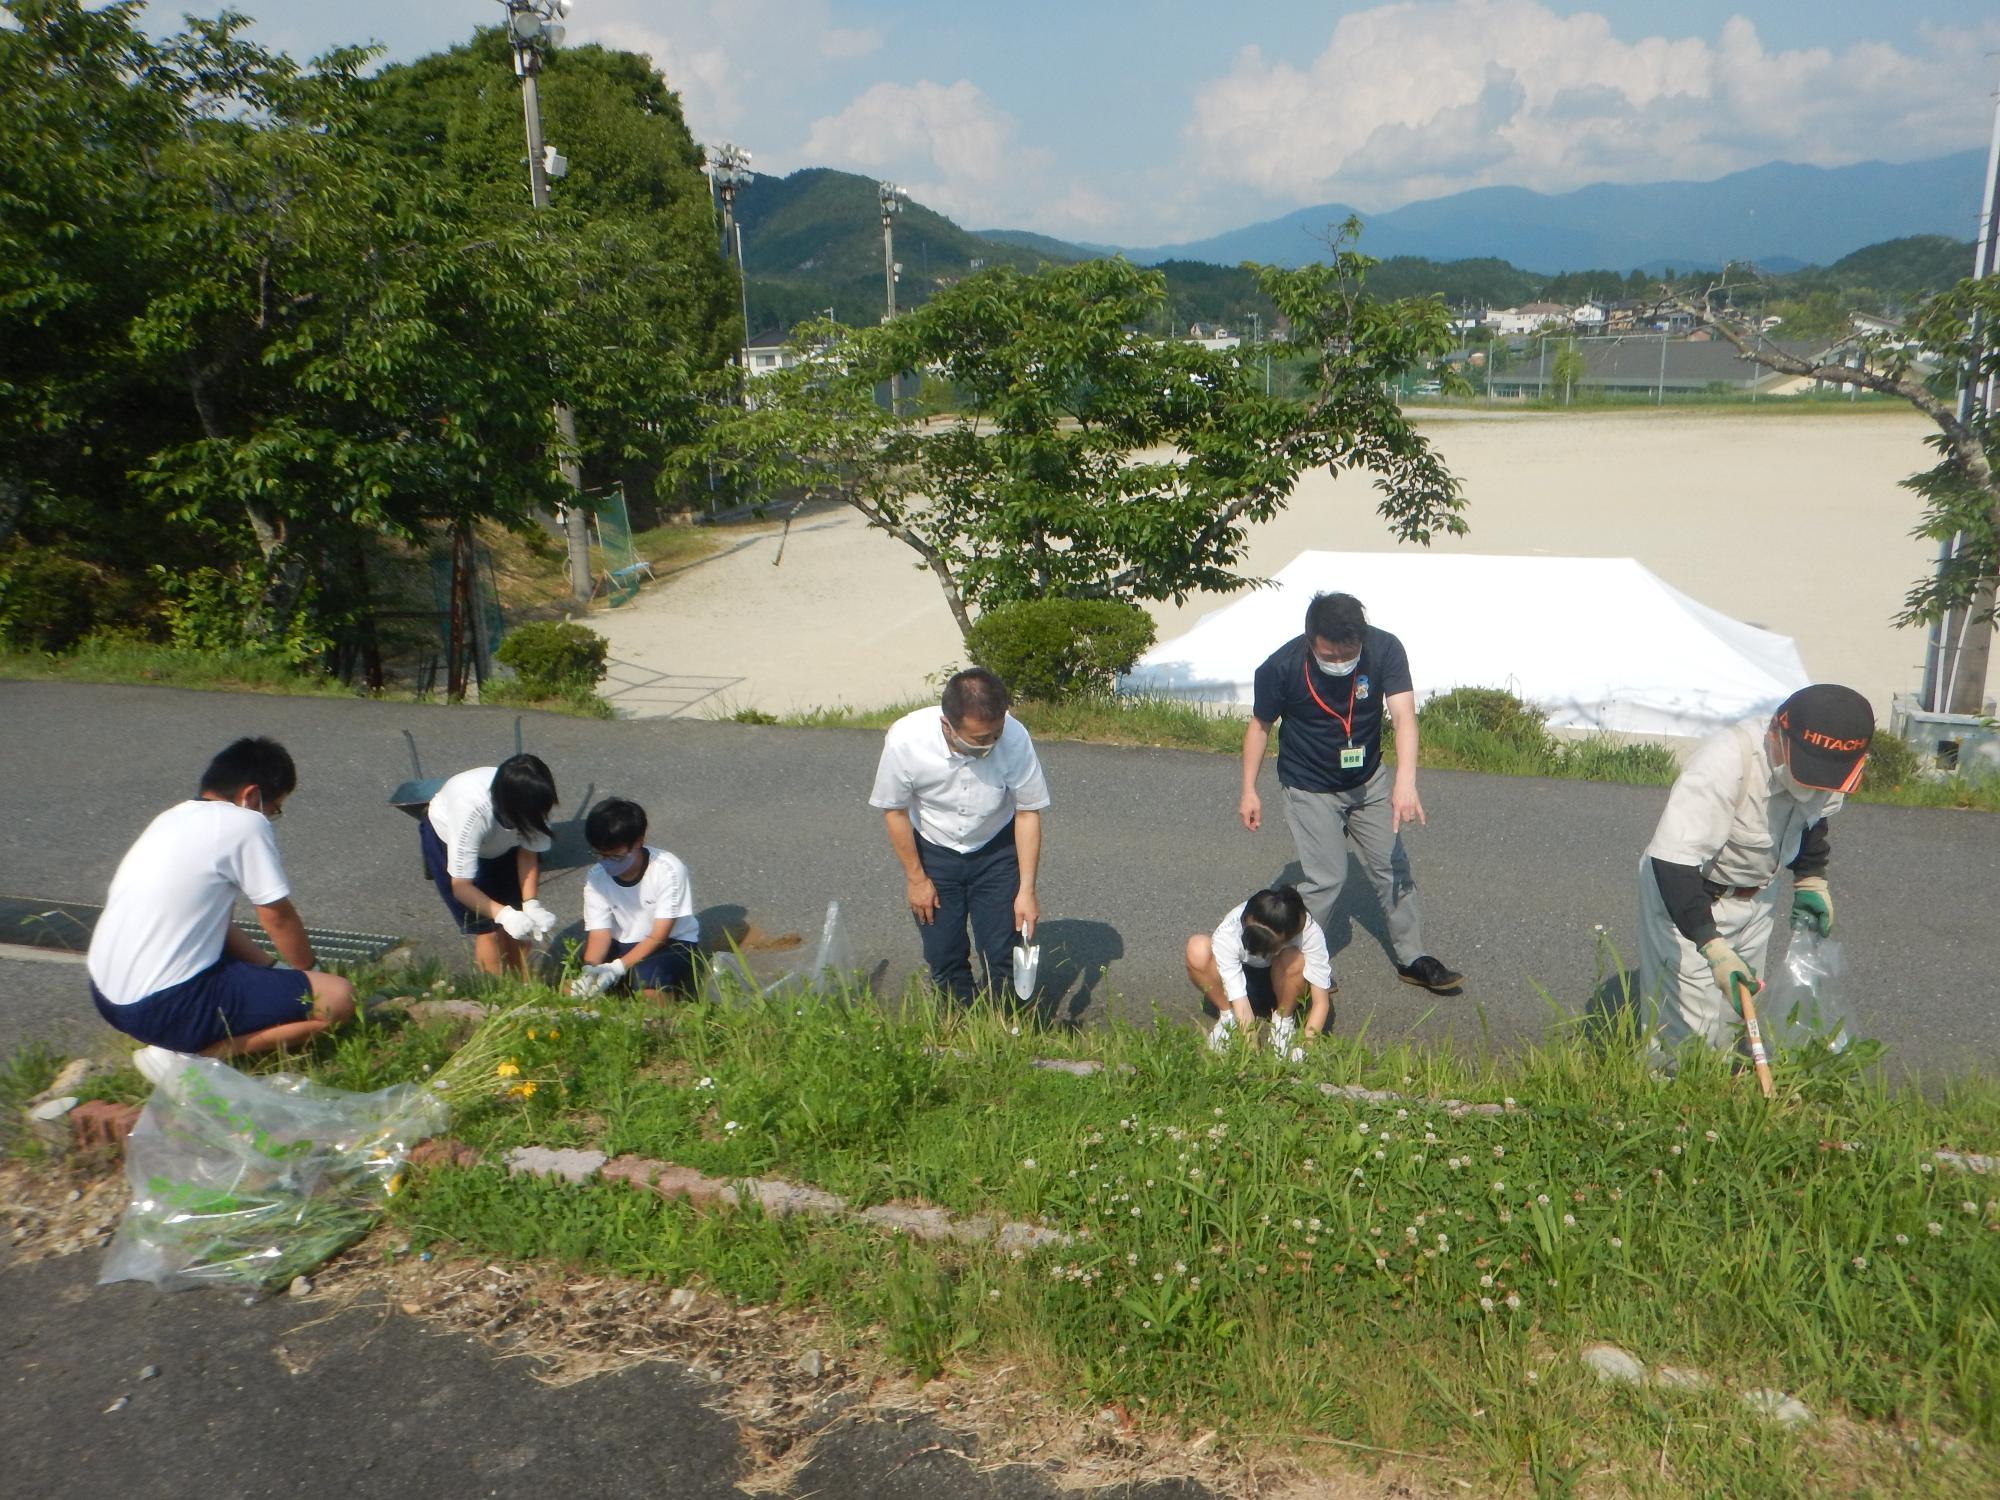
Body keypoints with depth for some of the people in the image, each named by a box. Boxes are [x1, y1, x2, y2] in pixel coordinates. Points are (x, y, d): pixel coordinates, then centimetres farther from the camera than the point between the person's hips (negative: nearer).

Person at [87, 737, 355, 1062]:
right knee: (338, 997, -10)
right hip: (165, 1008, -10)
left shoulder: (174, 817, 15)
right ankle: (184, 1057, -11)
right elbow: (278, 917, -3)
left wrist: (271, 967, 23)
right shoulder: (244, 822, -10)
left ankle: (177, 1042, 13)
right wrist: (309, 972, 14)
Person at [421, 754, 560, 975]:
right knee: (488, 928, -11)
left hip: (499, 841, 4)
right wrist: (503, 914, -50)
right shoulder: (472, 810, -44)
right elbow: (461, 886, -37)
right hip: (448, 839, -3)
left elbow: (528, 854, -18)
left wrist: (531, 904, -32)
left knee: (516, 927, -3)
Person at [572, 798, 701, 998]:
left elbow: (659, 936, -21)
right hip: (623, 945, 5)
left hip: (671, 944, -4)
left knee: (648, 977, -37)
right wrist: (590, 969, -33)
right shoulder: (596, 877, -9)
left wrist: (617, 967, -33)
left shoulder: (669, 871, -23)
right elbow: (599, 934, -12)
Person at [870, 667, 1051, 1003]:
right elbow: (894, 810, -14)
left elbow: (1028, 812, -17)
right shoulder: (905, 740, -32)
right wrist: (916, 878, -7)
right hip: (933, 851, 0)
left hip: (996, 849, 0)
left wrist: (1026, 890, -16)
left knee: (1002, 955, 0)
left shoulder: (1015, 738, -32)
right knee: (943, 956, 6)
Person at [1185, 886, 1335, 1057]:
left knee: (1293, 960, -36)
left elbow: (1321, 1002, -28)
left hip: (1282, 984, 0)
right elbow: (1240, 1004, -32)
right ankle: (1228, 1017, -8)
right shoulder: (1227, 934, -34)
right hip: (1241, 979, 0)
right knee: (1198, 949, -31)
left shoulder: (1308, 932, -33)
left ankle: (1283, 1020, -7)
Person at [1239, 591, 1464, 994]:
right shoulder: (1281, 668, -26)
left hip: (1369, 780, 3)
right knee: (1327, 878, -8)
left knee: (1394, 868, 10)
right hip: (1310, 789, -3)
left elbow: (1403, 714, -33)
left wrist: (1405, 780, -47)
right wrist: (1249, 791, -10)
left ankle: (1412, 958, 25)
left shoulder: (1385, 649, -23)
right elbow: (1260, 726, -10)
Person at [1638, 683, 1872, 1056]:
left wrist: (1811, 878, 3)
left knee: (1740, 1011, 12)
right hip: (1684, 892, -6)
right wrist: (1711, 944, -42)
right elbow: (1672, 863, -38)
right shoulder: (1724, 763, -37)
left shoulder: (1828, 764, -14)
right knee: (1689, 1028, -8)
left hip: (1755, 895, 7)